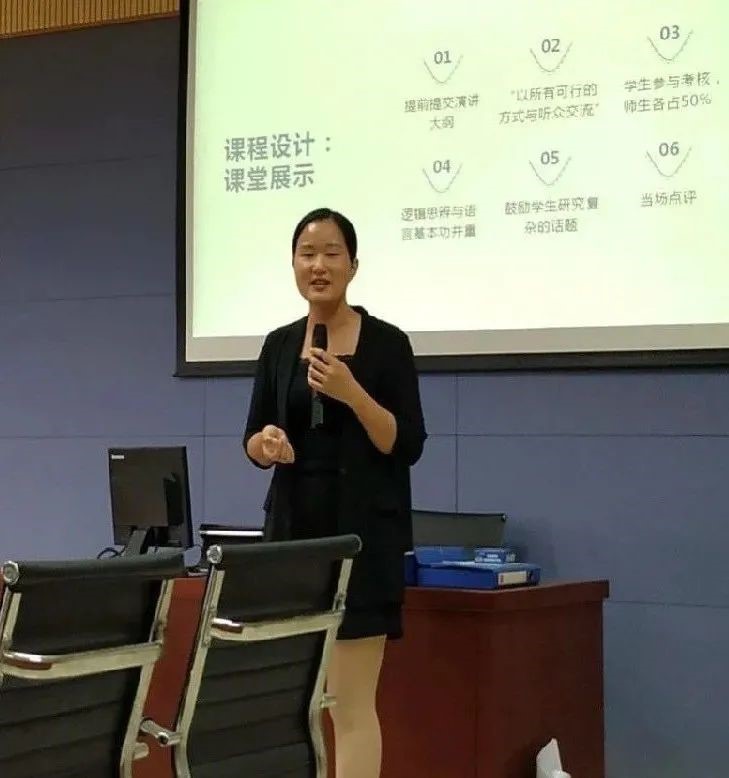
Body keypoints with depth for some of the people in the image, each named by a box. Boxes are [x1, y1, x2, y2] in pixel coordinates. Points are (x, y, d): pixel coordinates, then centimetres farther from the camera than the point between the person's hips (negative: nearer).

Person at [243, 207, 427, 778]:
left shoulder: (387, 343, -5)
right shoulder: (279, 344, 9)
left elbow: (408, 447, -9)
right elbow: (254, 442, 12)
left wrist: (351, 393, -21)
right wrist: (265, 442, -11)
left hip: (361, 531, -5)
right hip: (294, 525, 5)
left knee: (351, 702, -5)